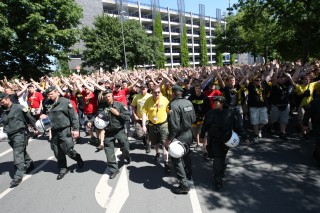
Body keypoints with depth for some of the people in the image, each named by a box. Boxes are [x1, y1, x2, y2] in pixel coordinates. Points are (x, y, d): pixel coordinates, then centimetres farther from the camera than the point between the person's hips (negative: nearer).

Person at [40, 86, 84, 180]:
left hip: (65, 130, -5)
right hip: (54, 131, 5)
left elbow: (73, 116, -11)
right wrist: (43, 116, 0)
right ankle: (63, 169, 29)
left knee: (68, 149, -4)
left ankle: (78, 159, 26)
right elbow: (44, 114, 24)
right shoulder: (47, 104, 6)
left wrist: (76, 129, -15)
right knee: (58, 152, 12)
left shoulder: (65, 102, -10)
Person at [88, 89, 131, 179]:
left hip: (119, 130, -2)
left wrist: (117, 113, -19)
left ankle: (126, 156, 44)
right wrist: (91, 121, -20)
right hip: (108, 132, 2)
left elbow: (128, 117, -11)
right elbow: (97, 116, -3)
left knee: (125, 147, 6)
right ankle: (114, 169, 20)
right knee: (109, 152, 4)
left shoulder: (120, 105, -8)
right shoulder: (102, 106, -1)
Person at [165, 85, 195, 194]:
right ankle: (188, 174, 46)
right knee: (186, 154, 26)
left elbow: (174, 125, -27)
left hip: (180, 136, -8)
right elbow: (193, 118, 7)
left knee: (176, 158, 4)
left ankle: (184, 184, 6)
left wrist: (169, 139, -19)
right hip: (189, 133, 8)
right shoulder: (188, 102, -1)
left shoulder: (174, 105, -24)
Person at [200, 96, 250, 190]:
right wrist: (202, 136, 13)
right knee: (217, 158, -7)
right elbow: (205, 125, 4)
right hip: (214, 140, -1)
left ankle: (221, 171, 42)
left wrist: (245, 137, 0)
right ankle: (218, 180, 0)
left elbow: (237, 126, -1)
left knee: (222, 157, 14)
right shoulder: (210, 113, -8)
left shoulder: (230, 113, -8)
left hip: (226, 140, 1)